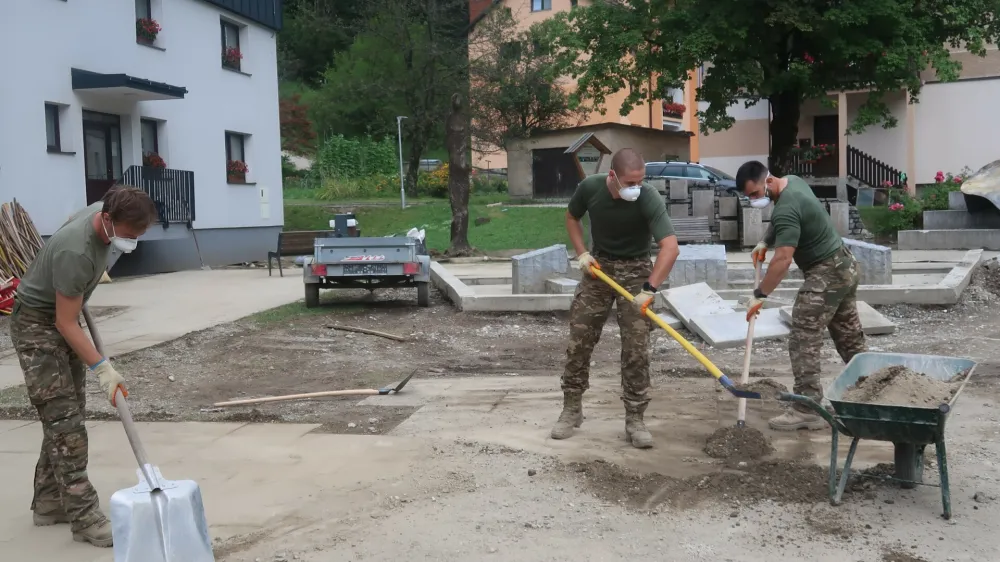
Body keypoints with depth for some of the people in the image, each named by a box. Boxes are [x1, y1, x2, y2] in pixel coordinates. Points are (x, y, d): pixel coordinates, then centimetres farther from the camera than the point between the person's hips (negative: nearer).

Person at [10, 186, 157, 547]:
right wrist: (101, 368, -30)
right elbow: (65, 323, -28)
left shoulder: (104, 211, -9)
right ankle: (84, 518, -10)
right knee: (64, 420, -12)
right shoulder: (75, 252, -35)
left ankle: (49, 503, 22)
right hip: (37, 323, -9)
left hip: (63, 317, 9)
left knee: (67, 415, 11)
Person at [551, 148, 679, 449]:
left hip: (635, 270, -2)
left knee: (636, 349, -6)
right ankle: (572, 410, 17)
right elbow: (572, 217, 5)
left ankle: (635, 420, 4)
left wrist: (649, 289, -42)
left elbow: (670, 246, -34)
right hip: (599, 266, 3)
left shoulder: (649, 199, -26)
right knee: (579, 342, 2)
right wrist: (582, 253, -7)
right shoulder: (590, 187, -16)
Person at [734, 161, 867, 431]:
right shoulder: (793, 181, 7)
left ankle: (807, 410, -10)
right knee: (850, 338, 17)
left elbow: (783, 259, -31)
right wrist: (764, 242, 11)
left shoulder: (786, 209, -25)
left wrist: (759, 295, -28)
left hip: (826, 274, -10)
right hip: (845, 266, 10)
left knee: (804, 342, -11)